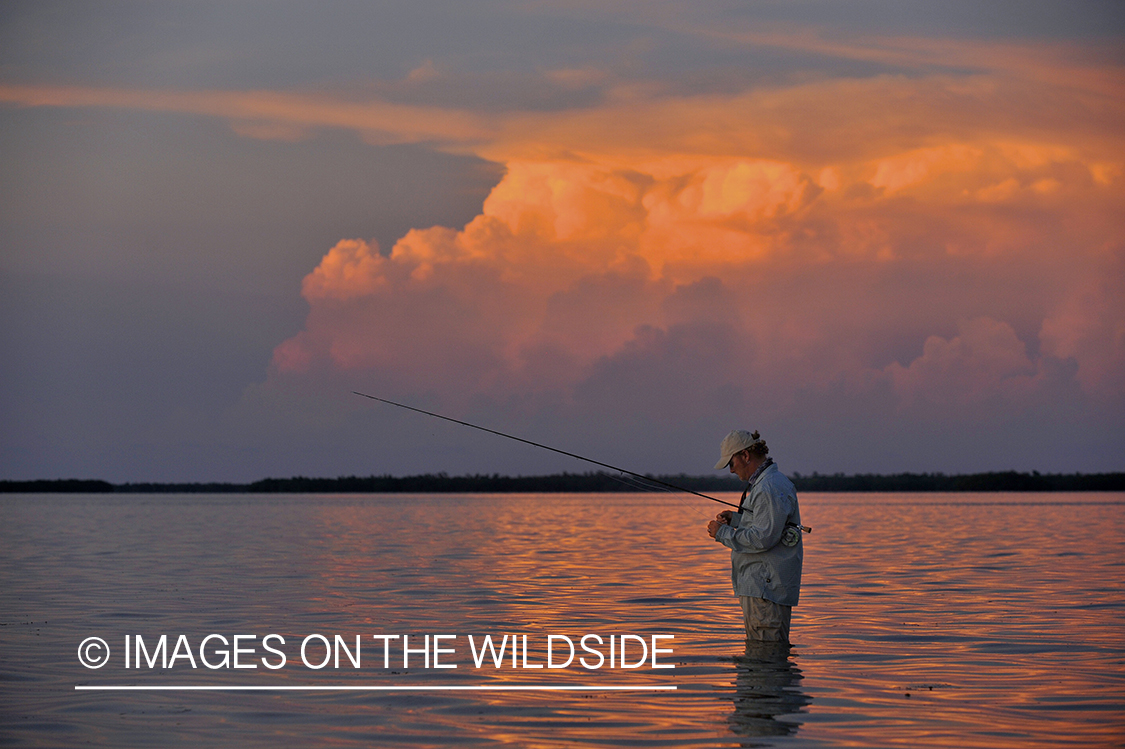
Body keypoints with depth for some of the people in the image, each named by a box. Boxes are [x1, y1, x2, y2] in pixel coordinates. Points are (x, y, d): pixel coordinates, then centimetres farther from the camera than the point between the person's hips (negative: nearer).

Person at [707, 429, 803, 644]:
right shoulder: (760, 484, 19)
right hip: (757, 583, 12)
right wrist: (735, 519, 16)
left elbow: (763, 538, -24)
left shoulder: (770, 488, -18)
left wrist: (723, 533, -14)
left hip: (767, 585, -12)